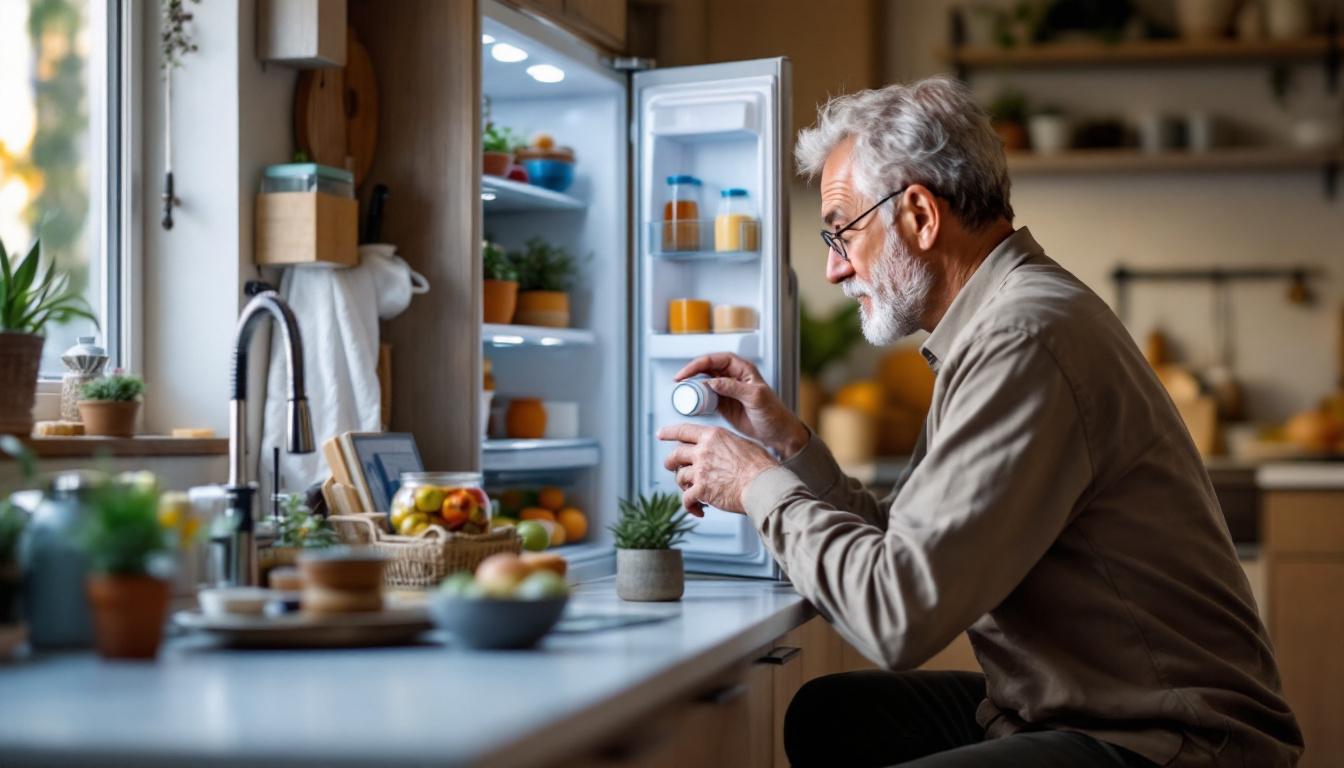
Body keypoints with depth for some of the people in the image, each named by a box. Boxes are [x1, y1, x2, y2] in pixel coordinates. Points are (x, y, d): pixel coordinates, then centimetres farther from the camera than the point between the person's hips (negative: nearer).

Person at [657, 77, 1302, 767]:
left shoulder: (1024, 340, -21)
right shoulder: (1001, 319, 14)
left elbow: (900, 614, -24)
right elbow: (911, 550, 14)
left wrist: (761, 485, -10)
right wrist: (788, 439, 8)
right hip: (1069, 707, 11)